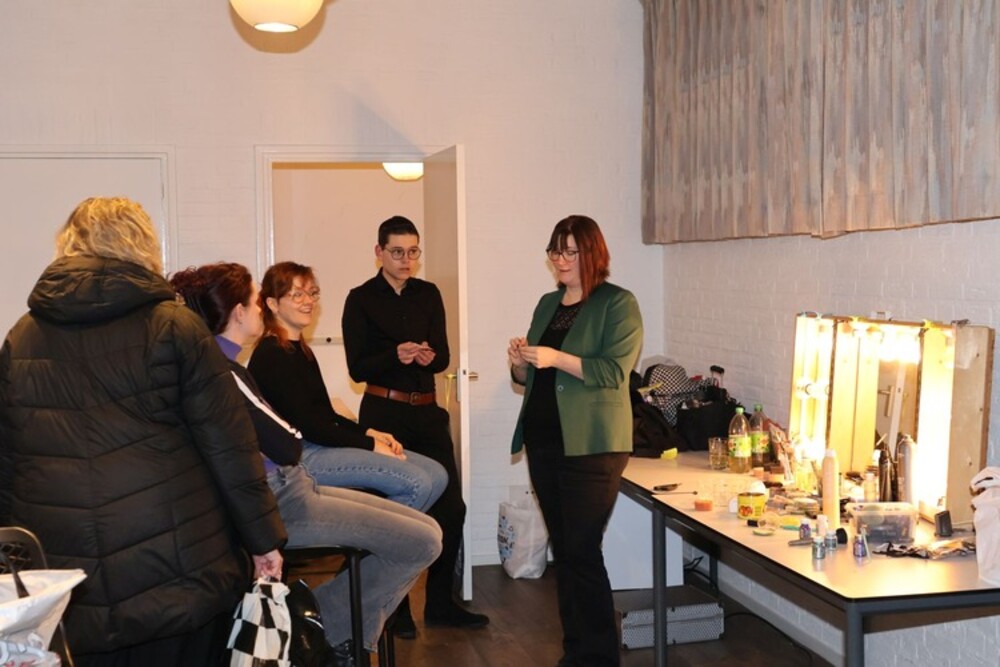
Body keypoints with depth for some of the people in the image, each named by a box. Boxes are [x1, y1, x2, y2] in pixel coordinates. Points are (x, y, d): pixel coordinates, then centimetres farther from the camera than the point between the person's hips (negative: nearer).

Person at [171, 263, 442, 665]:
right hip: (281, 506, -10)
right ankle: (335, 634, 7)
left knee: (425, 530, 6)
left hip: (292, 489, 10)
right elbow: (289, 447, -17)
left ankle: (327, 624, 11)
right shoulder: (223, 373, -20)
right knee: (423, 542, -10)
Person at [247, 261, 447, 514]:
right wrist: (370, 445, -13)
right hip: (300, 456, -10)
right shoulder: (271, 356, -11)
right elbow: (305, 425, -16)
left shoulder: (300, 350, 19)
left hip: (324, 444, 10)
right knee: (416, 483, -23)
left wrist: (369, 433, 3)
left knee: (436, 475, -1)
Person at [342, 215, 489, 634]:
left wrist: (428, 356, -17)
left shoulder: (428, 294, 8)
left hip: (427, 412, 4)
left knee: (451, 506, 2)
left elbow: (443, 356, 6)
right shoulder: (361, 299, -3)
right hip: (384, 414, -4)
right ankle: (396, 607, 18)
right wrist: (396, 355, -24)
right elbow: (357, 367, -7)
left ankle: (440, 603, 17)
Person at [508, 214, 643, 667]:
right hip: (543, 441, 7)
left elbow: (614, 372, -17)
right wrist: (519, 362, -3)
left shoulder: (618, 304, -5)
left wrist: (556, 358, -25)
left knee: (582, 551, -7)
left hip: (590, 445, -7)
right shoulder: (548, 304, 16)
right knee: (562, 549, 11)